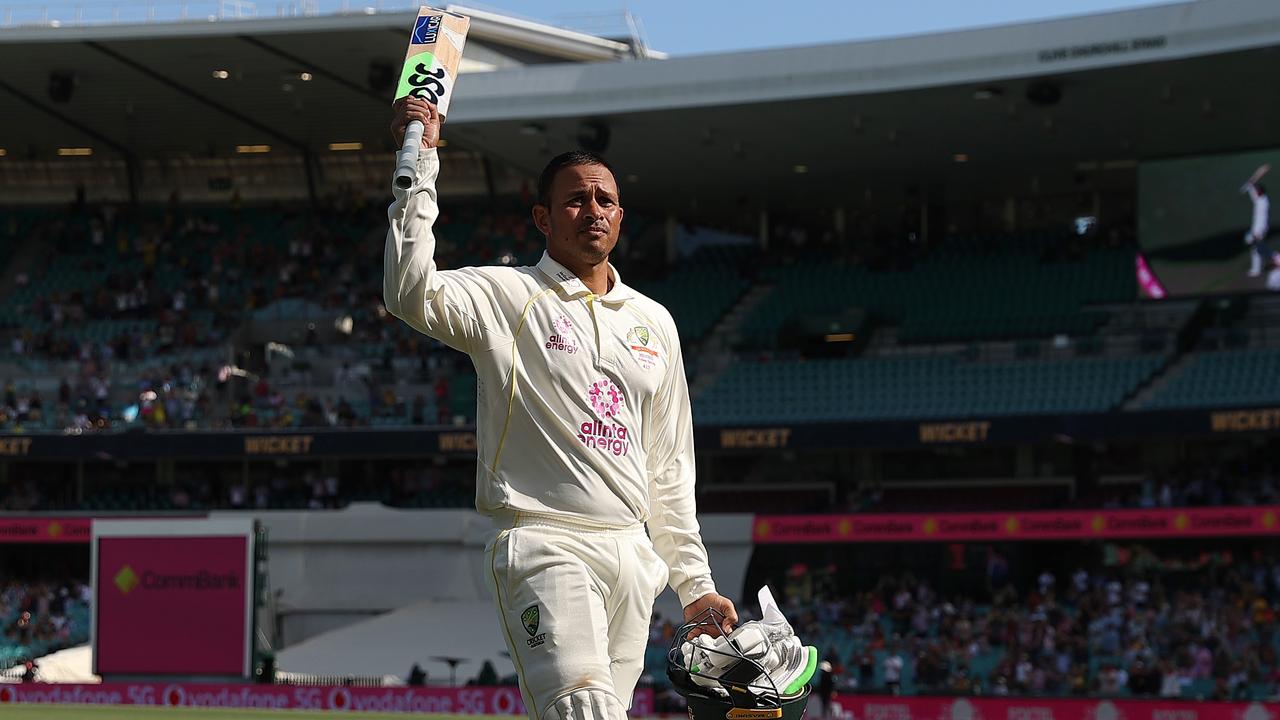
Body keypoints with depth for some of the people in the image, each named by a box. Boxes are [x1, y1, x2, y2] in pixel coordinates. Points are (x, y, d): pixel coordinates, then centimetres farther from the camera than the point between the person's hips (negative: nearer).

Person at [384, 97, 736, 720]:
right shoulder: (506, 296, 3)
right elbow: (411, 293, -18)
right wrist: (420, 165, -19)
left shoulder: (654, 322, 19)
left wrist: (693, 581, 19)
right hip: (545, 546, -6)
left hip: (632, 553, 6)